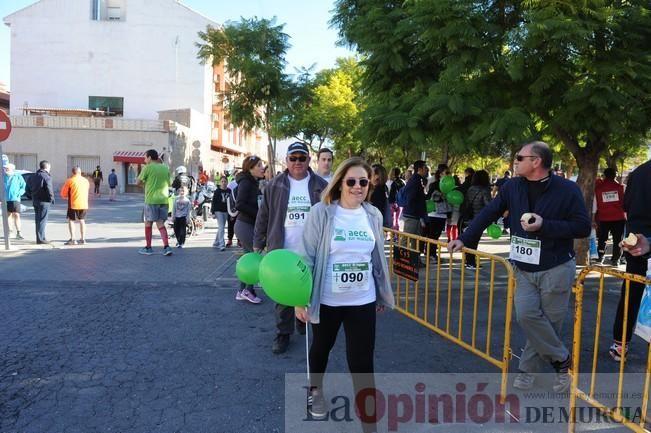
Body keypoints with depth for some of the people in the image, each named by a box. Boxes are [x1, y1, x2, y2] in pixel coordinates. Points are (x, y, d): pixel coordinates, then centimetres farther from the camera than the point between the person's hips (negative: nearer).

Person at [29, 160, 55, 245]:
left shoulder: (33, 176, 12)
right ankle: (41, 239, -3)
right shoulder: (46, 177, -15)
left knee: (38, 219, 15)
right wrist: (52, 198, -7)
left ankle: (39, 237, 21)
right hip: (44, 201, -8)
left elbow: (30, 188, 15)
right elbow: (49, 190, -20)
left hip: (35, 200, 8)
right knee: (42, 220, -4)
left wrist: (34, 195, 18)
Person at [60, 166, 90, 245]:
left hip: (74, 204, -4)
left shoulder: (70, 180, -6)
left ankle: (72, 239, -5)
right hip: (84, 204, 4)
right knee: (82, 220, 15)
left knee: (71, 220, 5)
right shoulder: (86, 180, 7)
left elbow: (63, 194, -1)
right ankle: (82, 239, 14)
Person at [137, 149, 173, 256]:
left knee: (148, 223, 9)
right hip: (163, 199, 5)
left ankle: (148, 248, 17)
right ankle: (166, 247, -6)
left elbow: (138, 182, -2)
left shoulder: (148, 168, -6)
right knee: (161, 224, 8)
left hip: (151, 200, -5)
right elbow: (169, 184, 16)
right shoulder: (165, 168, 10)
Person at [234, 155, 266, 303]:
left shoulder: (254, 182, 11)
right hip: (245, 225, -9)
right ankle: (248, 290, 6)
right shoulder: (245, 182, -14)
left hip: (250, 224, 9)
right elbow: (239, 205, -23)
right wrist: (259, 214, -19)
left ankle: (242, 291, 22)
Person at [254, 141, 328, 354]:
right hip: (282, 252, 0)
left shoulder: (321, 186, 0)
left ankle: (306, 326, 35)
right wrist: (258, 245, 3)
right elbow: (263, 218, 4)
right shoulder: (274, 186, 0)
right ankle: (283, 333, 20)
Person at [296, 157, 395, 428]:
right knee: (321, 347, 22)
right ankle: (316, 391, 50)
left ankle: (369, 419, 11)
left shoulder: (373, 215, -1)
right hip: (326, 300, -1)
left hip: (363, 301, 1)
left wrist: (383, 294, 16)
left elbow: (378, 258, 10)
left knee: (362, 360, 0)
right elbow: (307, 256, -10)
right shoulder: (321, 212, -12)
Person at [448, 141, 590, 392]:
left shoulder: (567, 190, -11)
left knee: (549, 322, 3)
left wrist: (545, 225, -23)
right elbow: (488, 213, 8)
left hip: (556, 269, -3)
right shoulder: (513, 187, 1)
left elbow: (583, 227, -12)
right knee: (527, 316, -10)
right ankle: (561, 359, 13)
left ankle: (528, 369, 22)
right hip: (524, 269, 3)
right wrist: (464, 239, 7)